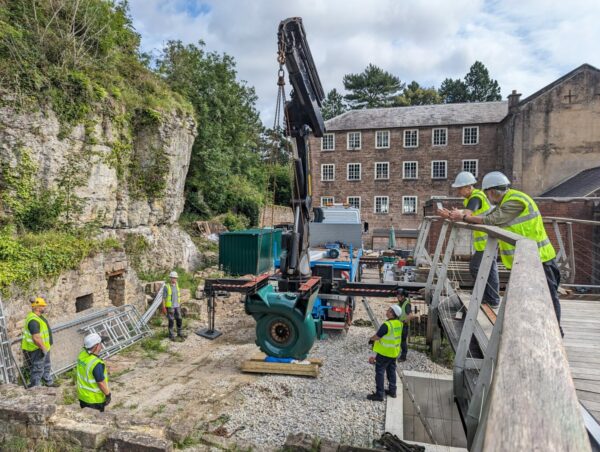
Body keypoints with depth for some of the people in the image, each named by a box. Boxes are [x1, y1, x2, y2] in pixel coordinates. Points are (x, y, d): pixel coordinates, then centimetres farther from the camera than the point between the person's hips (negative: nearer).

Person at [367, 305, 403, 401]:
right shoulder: (399, 324, -2)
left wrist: (371, 339, 3)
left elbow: (377, 336, -20)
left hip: (384, 352, -8)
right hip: (394, 352, 8)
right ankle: (392, 391, 32)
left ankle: (379, 394, 7)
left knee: (380, 372, 2)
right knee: (391, 371, 21)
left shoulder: (387, 325, -28)